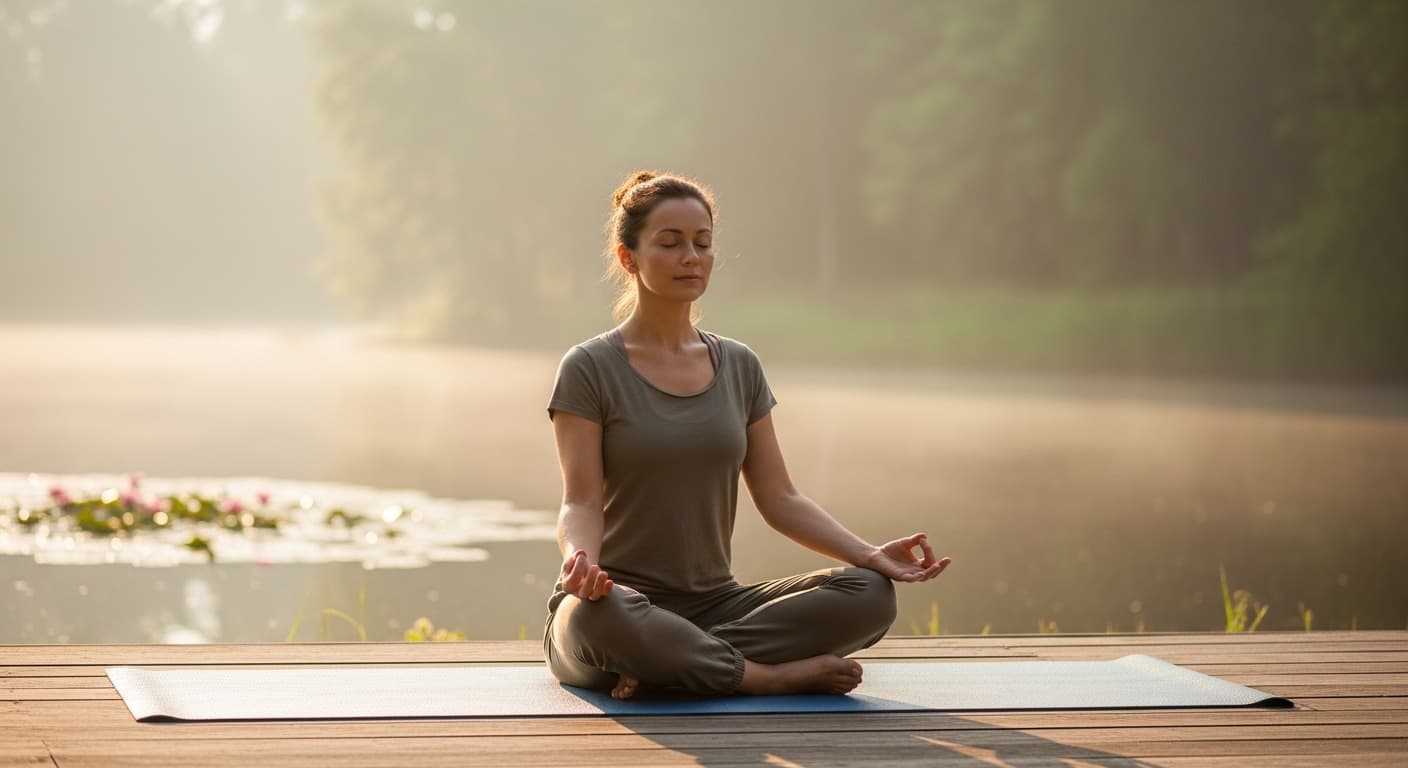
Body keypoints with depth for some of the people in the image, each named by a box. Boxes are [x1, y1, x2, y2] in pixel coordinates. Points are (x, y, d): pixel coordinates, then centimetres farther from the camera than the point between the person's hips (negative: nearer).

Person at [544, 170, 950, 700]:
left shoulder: (739, 367, 11)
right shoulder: (591, 370, -4)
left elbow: (779, 499, 8)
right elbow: (582, 502, -11)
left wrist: (869, 554, -7)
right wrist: (580, 559, -35)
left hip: (715, 605, 5)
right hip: (623, 602, -5)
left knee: (869, 594, -19)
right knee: (599, 614, -42)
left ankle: (664, 666, -20)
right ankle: (781, 675, -22)